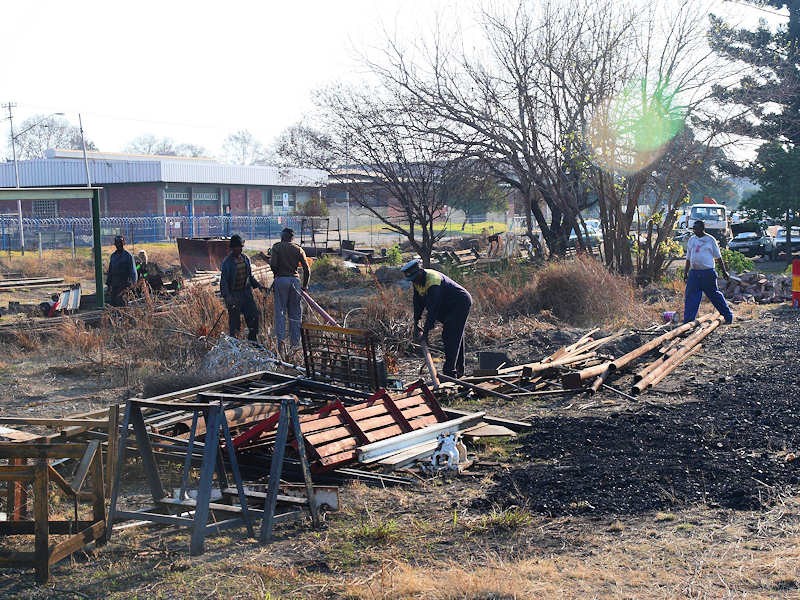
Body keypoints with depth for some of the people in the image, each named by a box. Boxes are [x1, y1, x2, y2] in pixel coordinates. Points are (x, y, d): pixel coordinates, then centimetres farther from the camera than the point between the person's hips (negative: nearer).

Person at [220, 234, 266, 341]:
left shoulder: (245, 259, 9)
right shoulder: (227, 262, -11)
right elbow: (223, 281, -14)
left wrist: (258, 285, 11)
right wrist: (227, 296, -26)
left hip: (246, 292, 6)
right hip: (233, 295, -6)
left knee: (254, 315, 4)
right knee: (234, 320, -2)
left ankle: (252, 340, 18)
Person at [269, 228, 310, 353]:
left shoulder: (276, 247, 3)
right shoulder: (298, 249, 9)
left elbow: (273, 264, -10)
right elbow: (306, 269, 3)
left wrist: (277, 274, 10)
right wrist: (305, 286, 13)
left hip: (281, 280, -2)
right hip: (295, 280, 2)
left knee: (280, 311, 1)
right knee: (295, 313, 7)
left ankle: (281, 339, -12)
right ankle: (295, 343, 9)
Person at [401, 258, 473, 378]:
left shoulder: (433, 280, -31)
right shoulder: (418, 282, -2)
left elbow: (433, 308, -35)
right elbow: (418, 303, 7)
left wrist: (426, 331, -35)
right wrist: (416, 324, 2)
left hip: (461, 304, -10)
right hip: (450, 307, 10)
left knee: (452, 337, -17)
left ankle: (449, 372, -19)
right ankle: (458, 371, 23)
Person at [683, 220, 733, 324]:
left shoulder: (710, 240, 0)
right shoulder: (691, 240, 12)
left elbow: (718, 257, 4)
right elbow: (688, 258, 19)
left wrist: (724, 272, 4)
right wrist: (685, 273, 16)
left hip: (708, 272, -4)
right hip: (694, 272, 4)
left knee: (714, 295, 2)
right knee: (690, 297, -1)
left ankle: (728, 316, 17)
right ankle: (687, 321, 2)